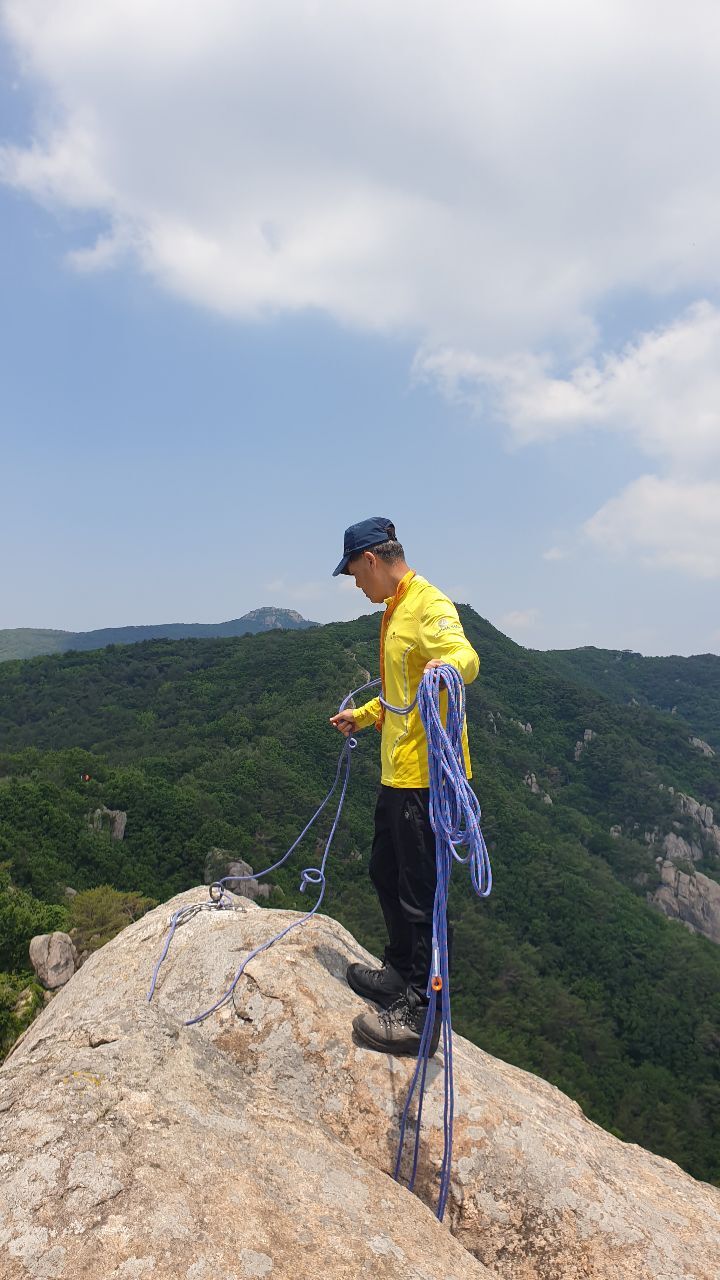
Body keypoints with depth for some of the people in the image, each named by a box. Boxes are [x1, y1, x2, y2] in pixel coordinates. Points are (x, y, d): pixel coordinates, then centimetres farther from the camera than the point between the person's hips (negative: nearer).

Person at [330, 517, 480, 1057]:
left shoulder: (428, 604, -15)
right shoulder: (397, 609, 17)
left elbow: (465, 656, -36)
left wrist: (448, 664, -57)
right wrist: (364, 715, 37)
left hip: (425, 774, -11)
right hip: (399, 771, 11)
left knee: (419, 891, -2)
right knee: (387, 873, 22)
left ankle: (421, 1013, 12)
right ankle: (401, 973, 40)